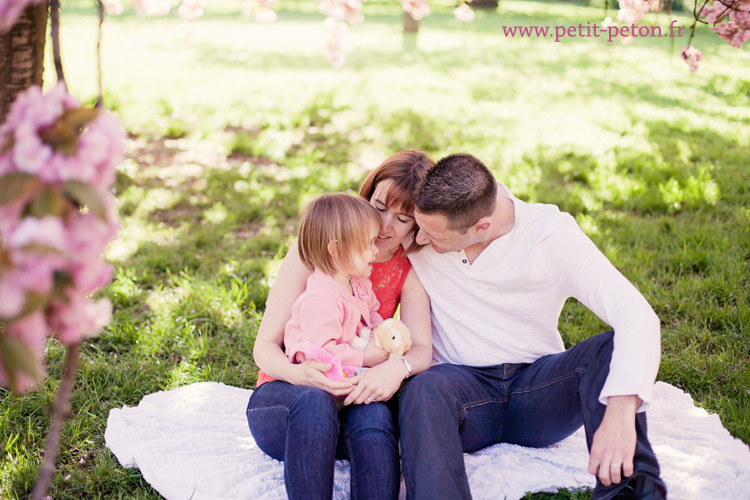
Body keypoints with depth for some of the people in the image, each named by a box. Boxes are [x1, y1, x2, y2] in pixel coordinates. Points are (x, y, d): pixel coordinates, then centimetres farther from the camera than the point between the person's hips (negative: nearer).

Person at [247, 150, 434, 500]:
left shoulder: (409, 270, 4)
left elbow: (422, 350, -9)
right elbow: (265, 347, -8)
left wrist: (398, 366, -34)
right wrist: (298, 373, -32)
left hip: (354, 403, 2)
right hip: (285, 401, -2)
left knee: (374, 415, -36)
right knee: (314, 402, -39)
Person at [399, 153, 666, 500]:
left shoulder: (551, 235, -12)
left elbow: (638, 315, -23)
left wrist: (620, 413, -41)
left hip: (539, 389, 0)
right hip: (463, 384, 1)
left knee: (610, 350, -30)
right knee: (424, 391, -35)